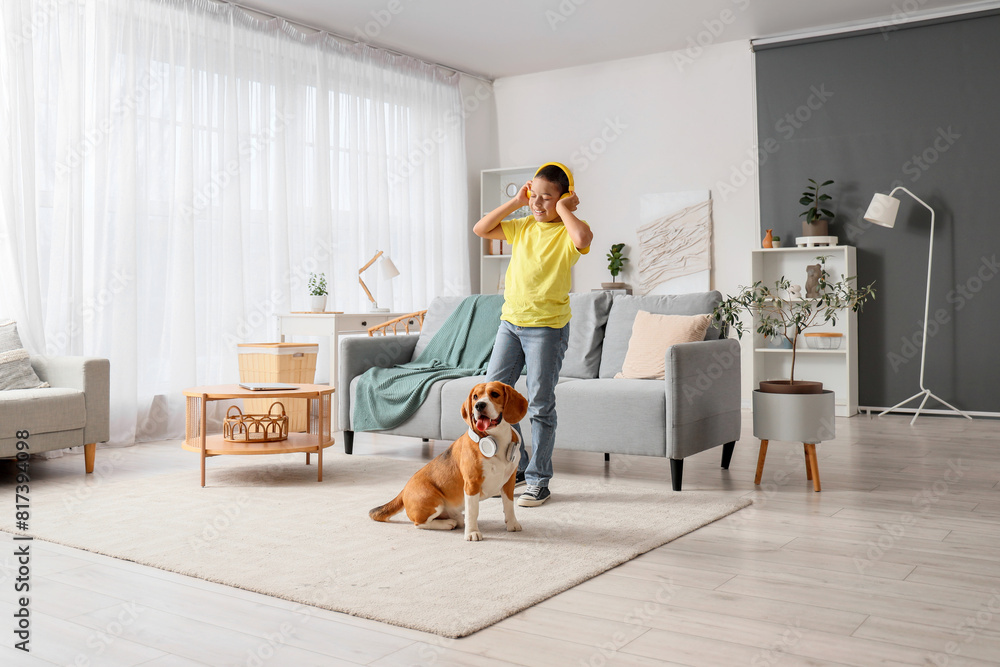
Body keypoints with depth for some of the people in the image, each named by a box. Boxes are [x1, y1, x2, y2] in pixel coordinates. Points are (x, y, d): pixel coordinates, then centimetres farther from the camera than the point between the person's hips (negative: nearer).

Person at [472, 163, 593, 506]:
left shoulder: (569, 231, -8)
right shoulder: (522, 226, 11)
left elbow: (583, 240, -32)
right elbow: (480, 229, 9)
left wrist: (563, 209, -17)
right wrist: (515, 202, 3)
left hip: (548, 326, -6)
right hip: (510, 321, 6)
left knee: (540, 404, 0)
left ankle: (538, 481, 12)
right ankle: (515, 466, 21)